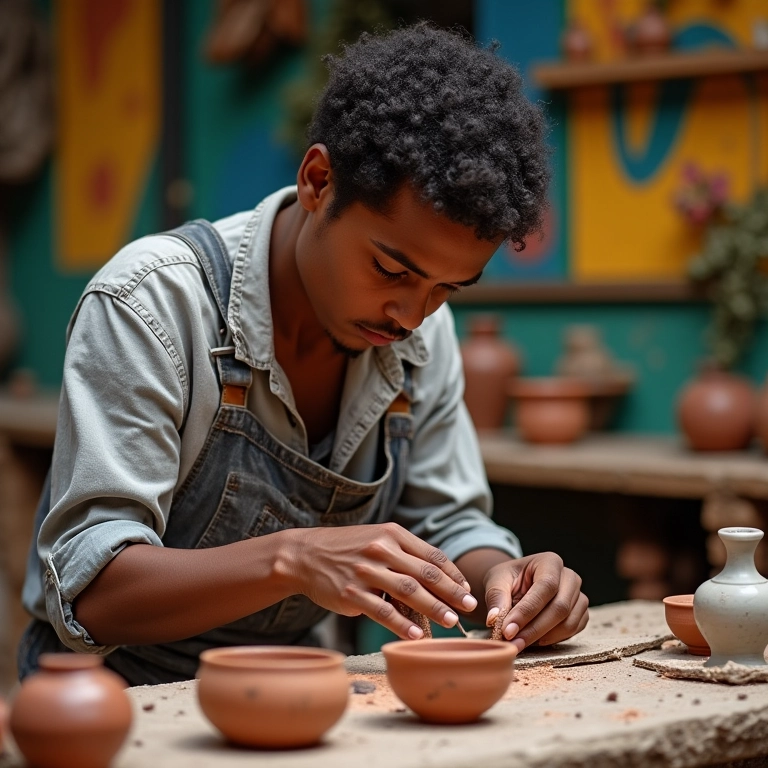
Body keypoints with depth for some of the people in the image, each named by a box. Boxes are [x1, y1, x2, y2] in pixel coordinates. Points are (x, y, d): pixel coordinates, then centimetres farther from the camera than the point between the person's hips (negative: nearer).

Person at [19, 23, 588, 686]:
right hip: (120, 703, -4)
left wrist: (500, 578, -14)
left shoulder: (420, 330, -1)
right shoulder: (151, 301, -19)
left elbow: (449, 528, 8)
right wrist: (293, 559, -36)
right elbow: (88, 592, -22)